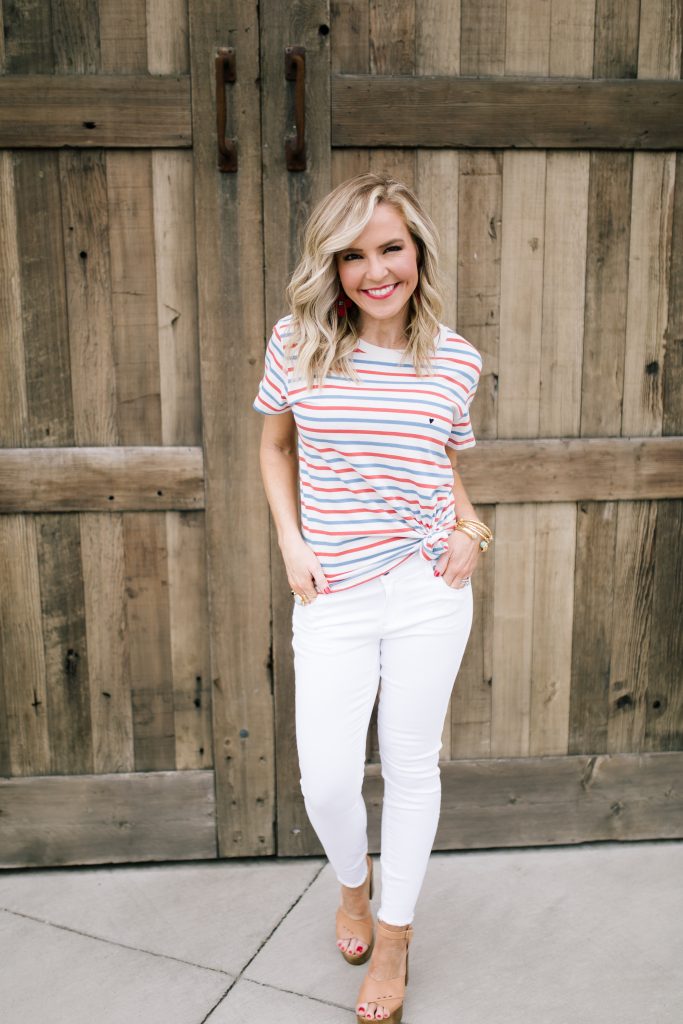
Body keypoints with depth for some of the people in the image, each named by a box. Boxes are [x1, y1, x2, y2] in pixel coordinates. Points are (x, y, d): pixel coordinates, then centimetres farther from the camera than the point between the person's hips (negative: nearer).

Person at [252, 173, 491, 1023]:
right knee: (325, 782, 1)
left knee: (412, 765, 12)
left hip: (430, 590, 0)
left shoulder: (455, 360, -1)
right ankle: (353, 883, 39)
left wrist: (469, 524, -4)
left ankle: (394, 935, 35)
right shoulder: (296, 345, -4)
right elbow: (275, 446, 11)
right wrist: (289, 543, -1)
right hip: (334, 598, 0)